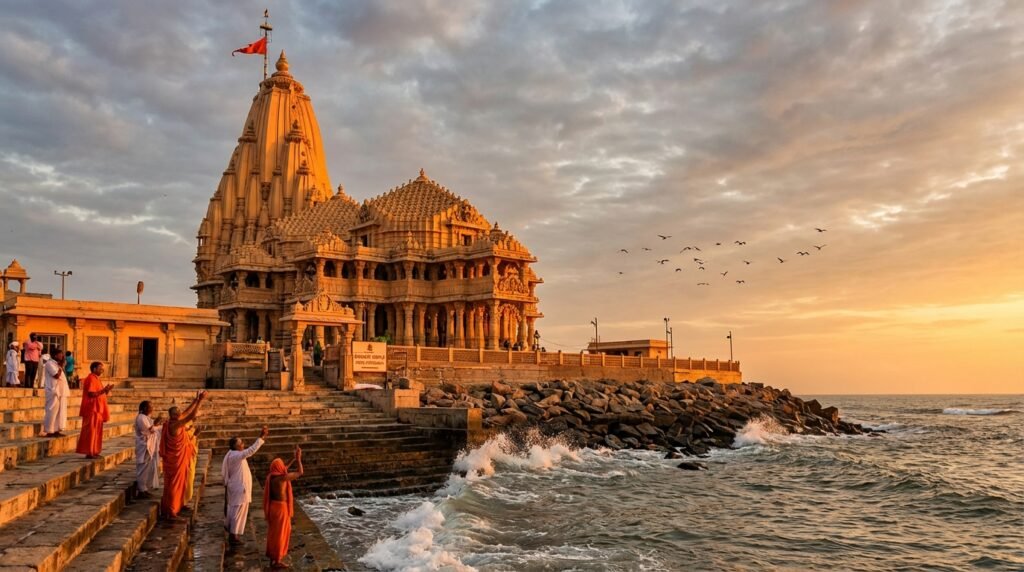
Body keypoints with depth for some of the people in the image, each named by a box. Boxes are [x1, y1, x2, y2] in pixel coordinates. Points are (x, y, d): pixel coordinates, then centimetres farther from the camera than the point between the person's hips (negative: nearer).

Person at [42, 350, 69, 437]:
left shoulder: (57, 364, 19)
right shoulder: (49, 363, -10)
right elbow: (57, 375, -19)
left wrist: (61, 366, 9)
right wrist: (61, 366, -10)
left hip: (61, 391, 10)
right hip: (54, 391, -9)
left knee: (60, 411, 9)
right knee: (52, 411, -6)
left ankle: (56, 430, 14)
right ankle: (49, 431, -1)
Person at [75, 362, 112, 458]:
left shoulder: (96, 379, 18)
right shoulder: (91, 379, -13)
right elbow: (92, 394, -22)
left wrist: (106, 390, 8)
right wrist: (104, 390, -20)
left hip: (97, 410, 10)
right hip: (92, 410, -10)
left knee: (97, 431, 11)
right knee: (90, 431, -7)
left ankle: (93, 451, 16)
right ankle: (89, 452, -5)